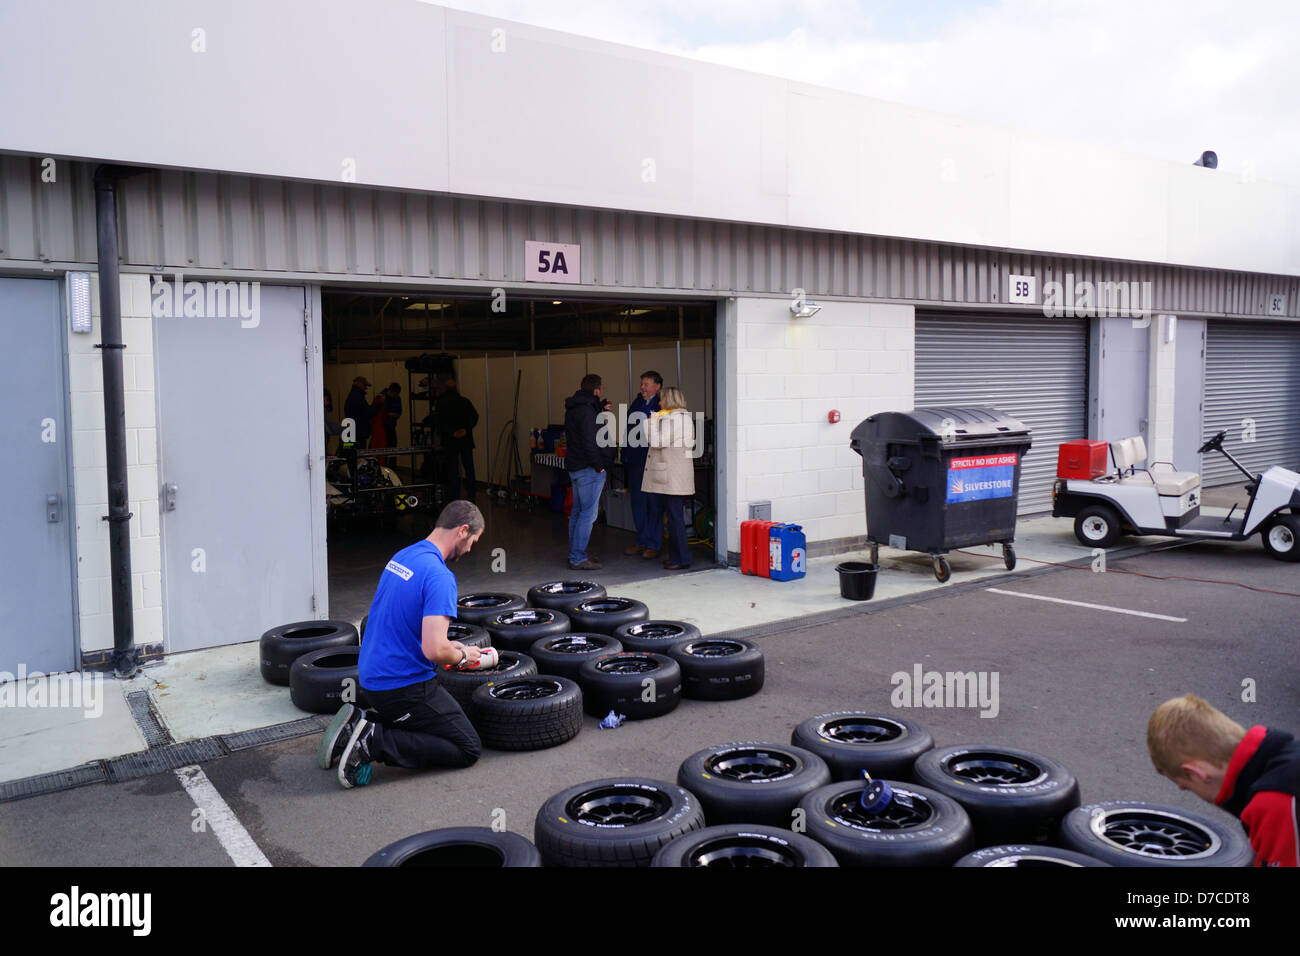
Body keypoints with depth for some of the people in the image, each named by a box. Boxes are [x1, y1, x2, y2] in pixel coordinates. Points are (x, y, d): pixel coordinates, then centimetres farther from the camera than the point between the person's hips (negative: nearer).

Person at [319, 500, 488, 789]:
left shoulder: (402, 556, 8)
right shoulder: (439, 576, -21)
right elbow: (435, 651, -29)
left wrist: (450, 645, 17)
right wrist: (461, 656, -7)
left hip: (371, 678, 9)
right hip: (403, 686, -9)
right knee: (468, 748, 0)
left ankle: (361, 722, 9)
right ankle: (374, 742, -11)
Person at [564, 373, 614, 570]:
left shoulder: (573, 409, 14)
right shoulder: (586, 410, -17)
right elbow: (590, 441, -23)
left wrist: (601, 409, 10)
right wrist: (599, 465, -16)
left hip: (574, 466, 11)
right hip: (588, 469, -10)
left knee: (577, 511, 16)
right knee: (588, 513, -8)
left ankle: (574, 554, 22)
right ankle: (578, 558, -8)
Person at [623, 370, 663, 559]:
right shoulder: (636, 404, 14)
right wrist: (626, 456, 13)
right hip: (635, 462, 7)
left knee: (654, 503, -1)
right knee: (638, 502, 12)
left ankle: (654, 544, 7)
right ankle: (641, 541, 21)